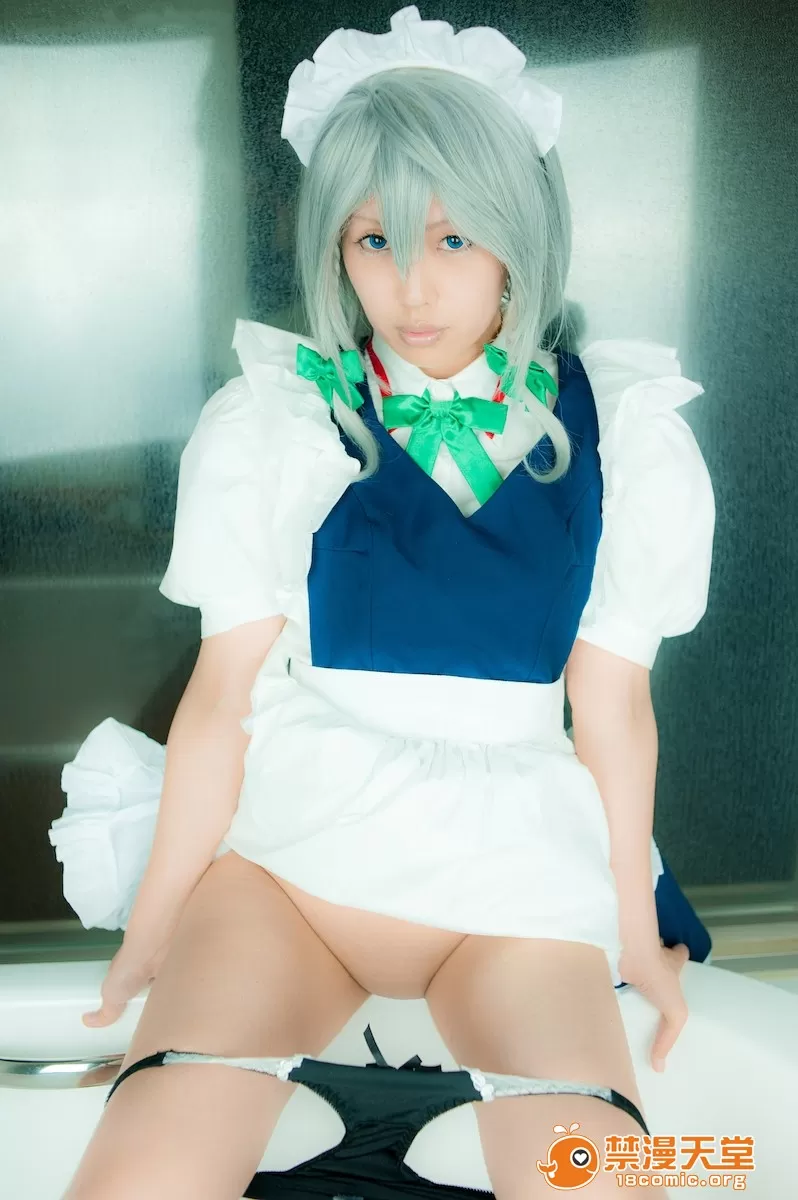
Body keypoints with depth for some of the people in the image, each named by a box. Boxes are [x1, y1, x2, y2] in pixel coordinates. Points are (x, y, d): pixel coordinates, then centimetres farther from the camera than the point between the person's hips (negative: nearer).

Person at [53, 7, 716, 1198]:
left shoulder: (620, 434, 1)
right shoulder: (270, 421, 0)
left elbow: (612, 708, 4)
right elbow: (222, 694, -2)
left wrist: (638, 922, 10)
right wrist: (154, 921, 1)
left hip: (516, 869, 1)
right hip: (288, 840, 0)